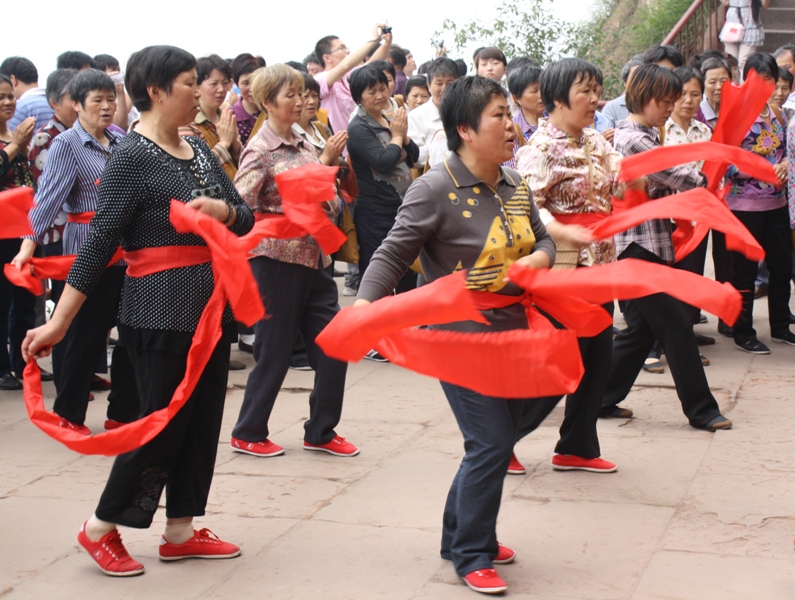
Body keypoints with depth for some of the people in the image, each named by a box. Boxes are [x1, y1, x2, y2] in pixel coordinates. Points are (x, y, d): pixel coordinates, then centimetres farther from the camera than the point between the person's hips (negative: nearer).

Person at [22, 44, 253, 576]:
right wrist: (58, 323, -18)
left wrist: (223, 210, -15)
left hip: (211, 309, 7)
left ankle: (181, 531, 25)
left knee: (202, 421, 12)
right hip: (161, 316, -7)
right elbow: (99, 242, -16)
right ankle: (101, 529, 17)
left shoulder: (199, 149, 9)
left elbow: (246, 218, 10)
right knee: (163, 425, -1)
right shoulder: (132, 158, -13)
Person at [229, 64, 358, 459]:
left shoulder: (305, 146, 12)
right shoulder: (260, 151, -10)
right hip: (278, 260, -7)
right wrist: (291, 219, -28)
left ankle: (321, 431, 20)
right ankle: (248, 434, 18)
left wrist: (328, 208, 4)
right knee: (274, 352, 2)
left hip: (314, 259, 7)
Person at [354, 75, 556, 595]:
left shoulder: (515, 185, 6)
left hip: (512, 333, 8)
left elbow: (543, 239, 16)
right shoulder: (436, 189, -15)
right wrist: (365, 304, -30)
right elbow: (393, 254, -15)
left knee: (498, 441, 16)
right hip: (461, 337, -8)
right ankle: (472, 557, 7)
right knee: (491, 443, -9)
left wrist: (538, 259, -7)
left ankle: (460, 534, 34)